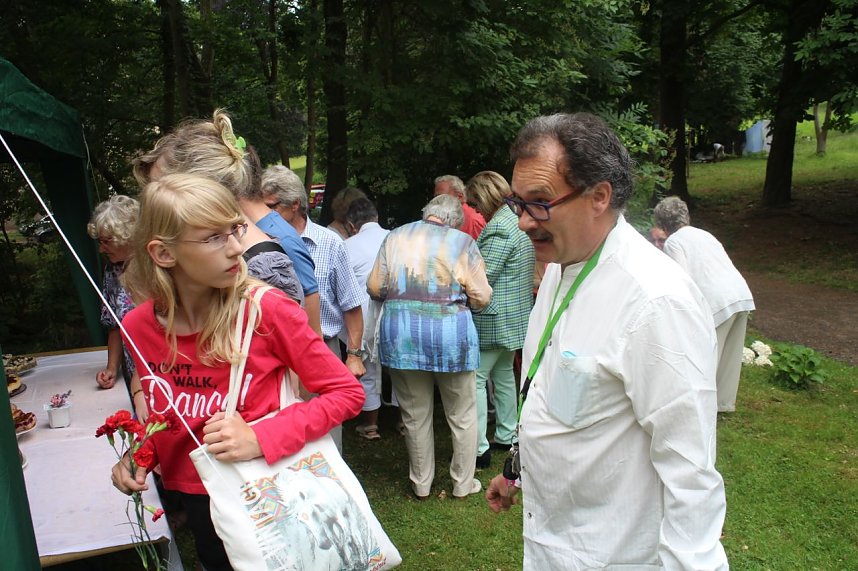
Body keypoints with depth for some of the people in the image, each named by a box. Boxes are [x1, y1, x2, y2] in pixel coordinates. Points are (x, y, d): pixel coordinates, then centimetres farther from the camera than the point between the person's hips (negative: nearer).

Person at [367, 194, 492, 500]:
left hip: (401, 334, 2)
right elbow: (481, 297, -3)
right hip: (449, 333, -2)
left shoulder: (396, 236, 8)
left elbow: (375, 288, 4)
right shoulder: (462, 242, 2)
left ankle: (421, 483, 28)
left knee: (415, 415, 15)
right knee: (462, 415, 15)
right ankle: (463, 483, 26)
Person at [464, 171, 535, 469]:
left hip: (493, 319, -10)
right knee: (504, 374, 19)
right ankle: (506, 436, 30)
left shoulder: (499, 229, -19)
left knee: (475, 378, -4)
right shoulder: (519, 222, 12)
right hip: (515, 316, 10)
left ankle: (479, 448, -1)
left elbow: (481, 278, -22)